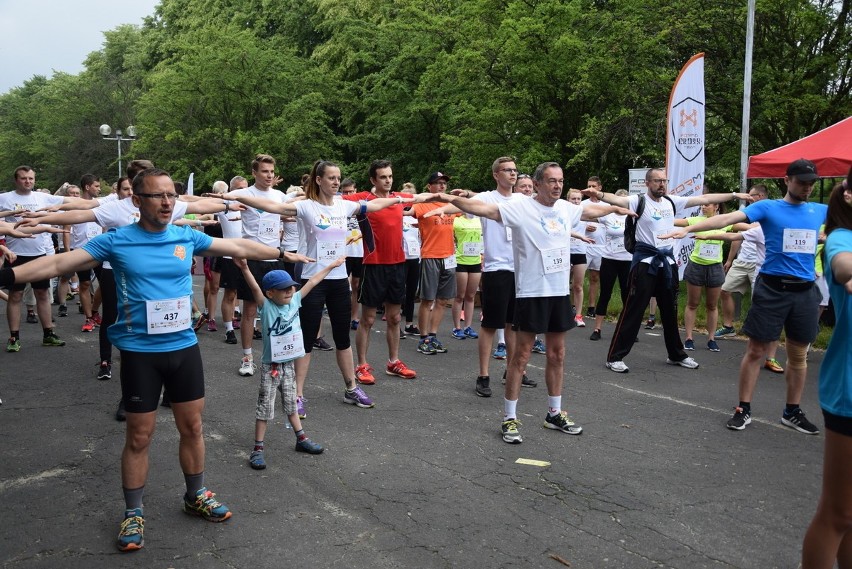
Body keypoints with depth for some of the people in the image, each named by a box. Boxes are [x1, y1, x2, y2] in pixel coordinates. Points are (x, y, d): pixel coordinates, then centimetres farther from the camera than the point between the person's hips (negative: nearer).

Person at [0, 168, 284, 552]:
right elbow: (60, 263, -10)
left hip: (184, 348, 3)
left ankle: (196, 496, 35)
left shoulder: (187, 237, 1)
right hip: (140, 353, -3)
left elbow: (239, 247, 11)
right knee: (139, 436, 7)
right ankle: (133, 513, 24)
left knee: (191, 426, 14)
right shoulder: (116, 241, -7)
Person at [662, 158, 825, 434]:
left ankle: (792, 412, 24)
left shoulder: (820, 211, 11)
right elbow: (728, 218, -14)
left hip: (805, 291, 4)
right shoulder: (768, 208, -3)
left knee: (798, 355, 11)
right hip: (772, 288, -4)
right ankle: (743, 410, 9)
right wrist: (688, 228, -25)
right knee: (755, 351, 0)